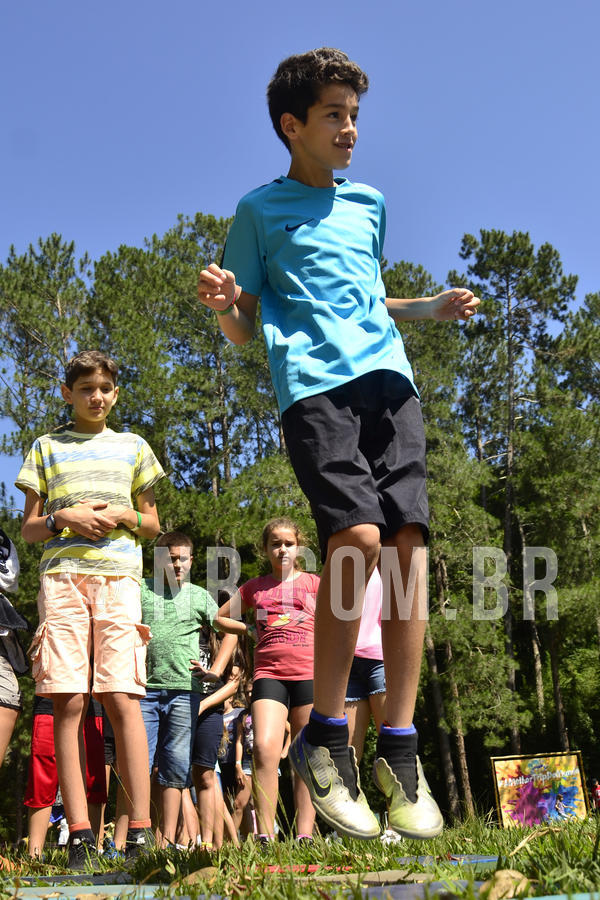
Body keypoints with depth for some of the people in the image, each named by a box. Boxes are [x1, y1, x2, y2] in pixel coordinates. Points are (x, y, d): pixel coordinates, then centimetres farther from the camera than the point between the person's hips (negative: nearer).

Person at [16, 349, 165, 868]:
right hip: (61, 575, 1)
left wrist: (122, 515, 0)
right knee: (68, 702, -8)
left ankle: (140, 831, -13)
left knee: (122, 699, -12)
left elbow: (152, 524, 21)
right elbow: (29, 528, 16)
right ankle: (80, 835, -8)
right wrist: (64, 518, -4)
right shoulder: (47, 447, 19)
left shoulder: (133, 447, 21)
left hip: (118, 576, 0)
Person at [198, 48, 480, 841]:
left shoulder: (370, 203, 26)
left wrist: (430, 309, 21)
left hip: (386, 374, 5)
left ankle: (399, 745, -5)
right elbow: (243, 330, 11)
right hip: (312, 381, -4)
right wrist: (223, 305, -10)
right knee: (358, 535, -22)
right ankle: (324, 736, -6)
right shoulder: (260, 209, 13)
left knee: (409, 537, -11)